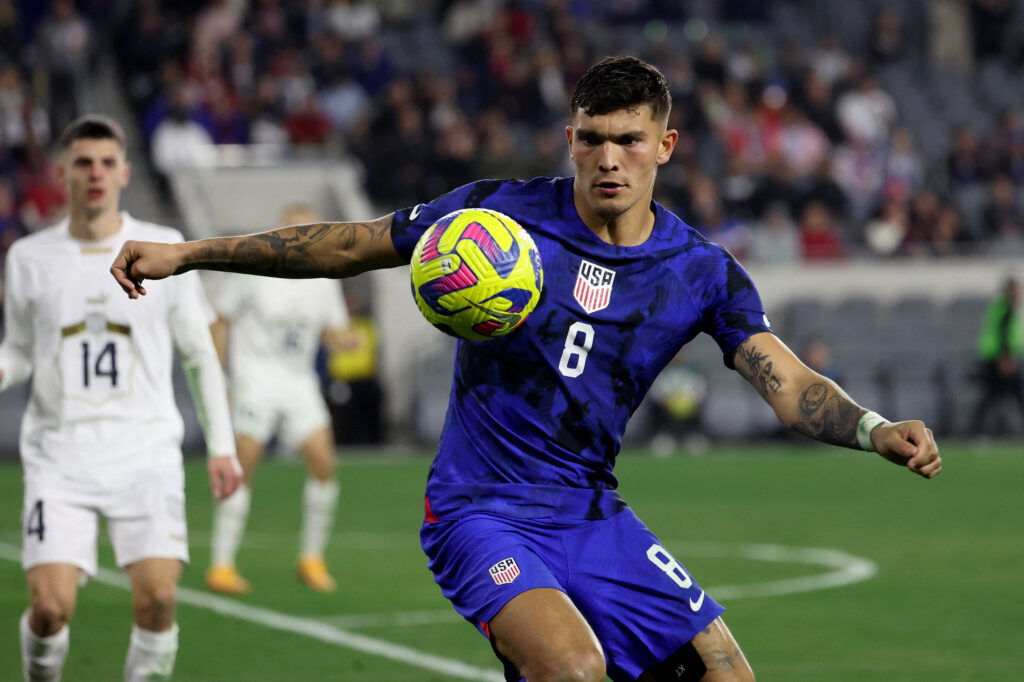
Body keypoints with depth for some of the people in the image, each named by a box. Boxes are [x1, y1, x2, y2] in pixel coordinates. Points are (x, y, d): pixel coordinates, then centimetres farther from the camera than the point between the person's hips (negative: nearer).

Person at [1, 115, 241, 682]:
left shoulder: (165, 249, 4)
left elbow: (200, 353, 11)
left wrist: (221, 447, 7)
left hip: (145, 451, 0)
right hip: (59, 455, 0)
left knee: (157, 597, -16)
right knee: (50, 606, -13)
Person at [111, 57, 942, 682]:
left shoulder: (702, 270, 0)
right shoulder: (501, 213, -8)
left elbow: (790, 384, -9)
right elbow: (346, 246, -1)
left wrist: (878, 431, -30)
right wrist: (186, 253, -3)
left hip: (592, 514, 5)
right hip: (482, 512, -4)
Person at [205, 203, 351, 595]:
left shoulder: (323, 281, 7)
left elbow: (332, 334, 14)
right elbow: (220, 321, 0)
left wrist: (342, 340, -11)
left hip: (299, 383, 4)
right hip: (255, 381, -4)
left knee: (324, 464, -9)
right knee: (242, 470, -10)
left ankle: (312, 560, 5)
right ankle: (221, 566, -4)